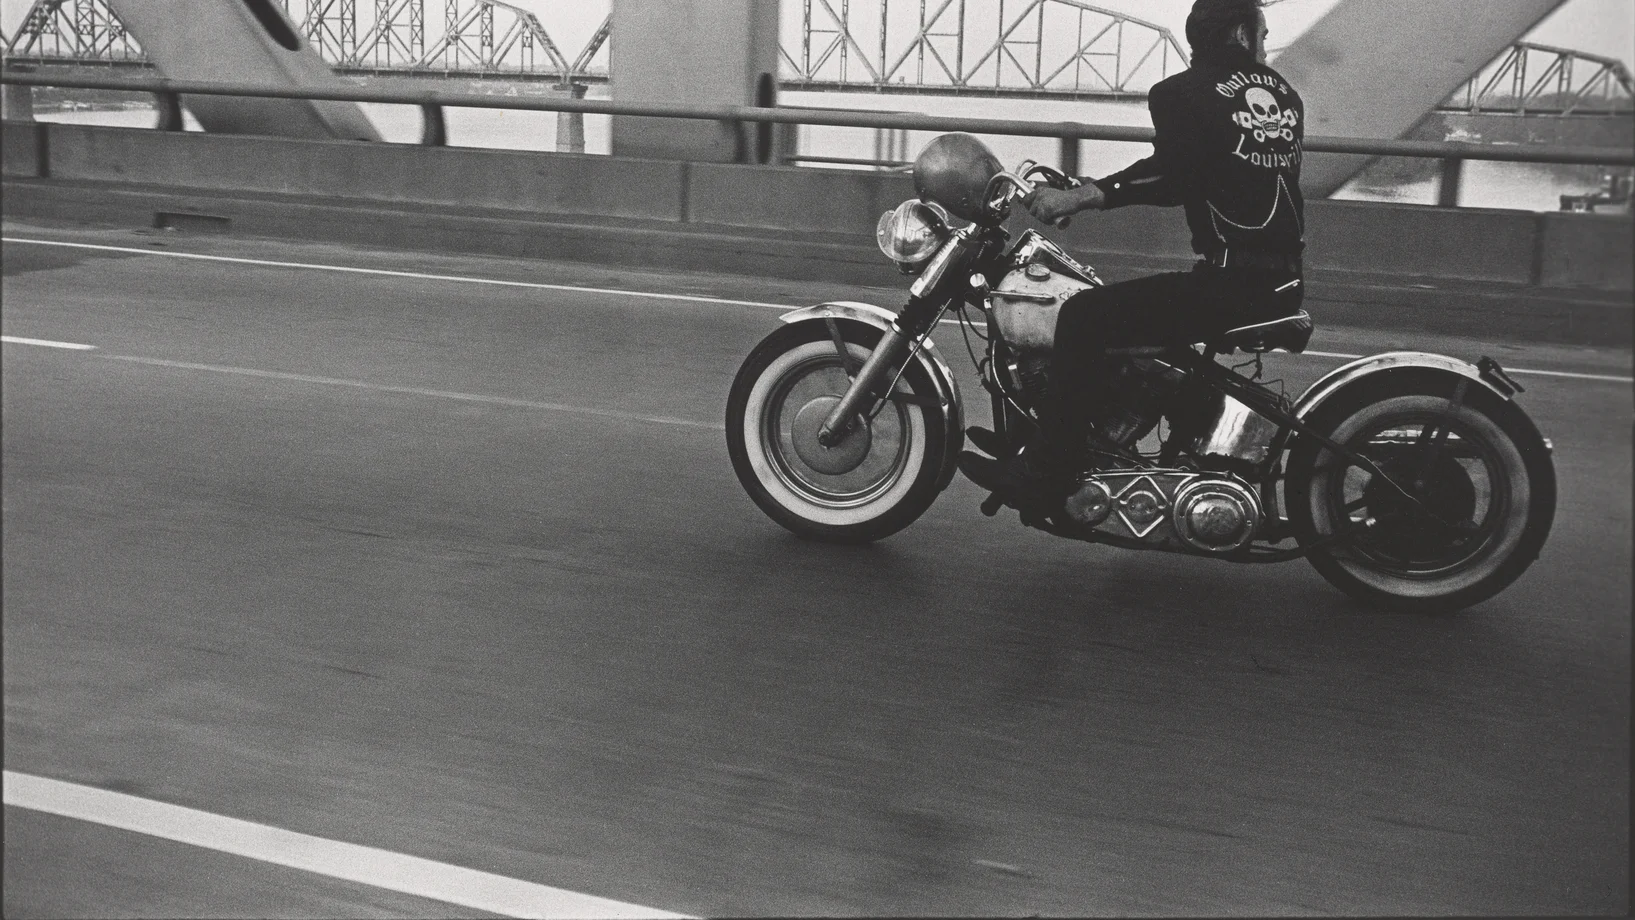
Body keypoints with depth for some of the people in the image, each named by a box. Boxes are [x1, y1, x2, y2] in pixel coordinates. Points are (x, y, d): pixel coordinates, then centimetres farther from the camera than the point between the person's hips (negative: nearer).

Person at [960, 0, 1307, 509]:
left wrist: (1081, 196, -20)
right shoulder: (1283, 93, 16)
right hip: (1283, 284, 9)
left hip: (1230, 282, -9)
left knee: (1084, 316, -10)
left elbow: (1173, 174, -21)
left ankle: (1050, 470, -11)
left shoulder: (1185, 93, -7)